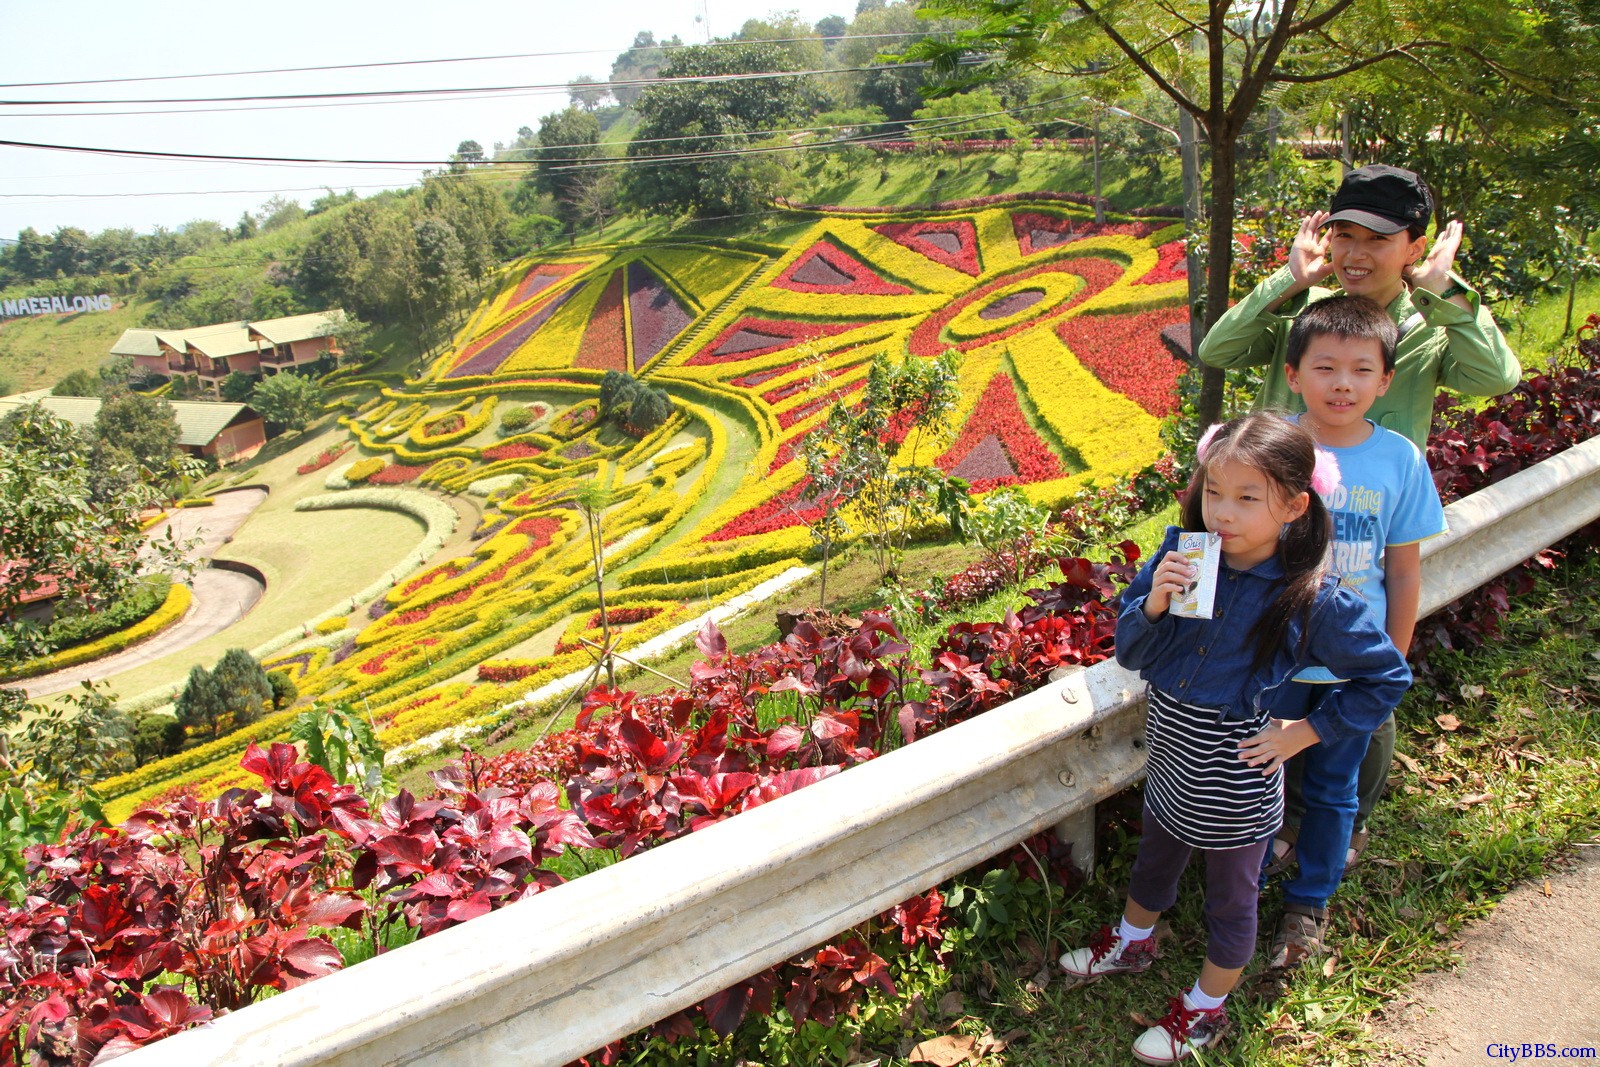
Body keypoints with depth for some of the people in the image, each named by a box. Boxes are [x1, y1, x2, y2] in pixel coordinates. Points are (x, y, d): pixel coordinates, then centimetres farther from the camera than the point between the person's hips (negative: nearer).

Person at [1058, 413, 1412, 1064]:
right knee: (1155, 856, 30)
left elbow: (1387, 676, -9)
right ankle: (1134, 942, 59)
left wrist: (1304, 733, -12)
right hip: (1171, 753, 4)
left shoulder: (1311, 599, -23)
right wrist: (1154, 604, -29)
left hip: (1236, 778, -4)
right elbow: (1129, 654, -10)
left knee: (1230, 894, 19)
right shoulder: (1183, 556, -15)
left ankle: (1206, 1010, 43)